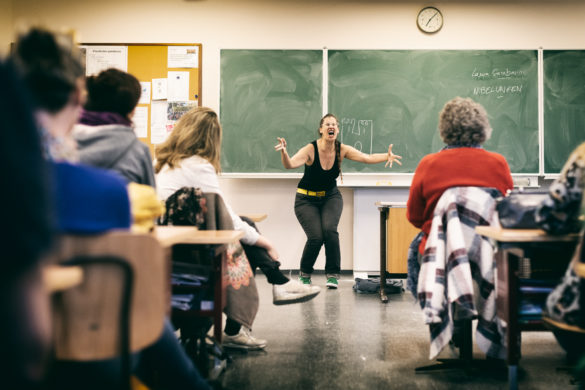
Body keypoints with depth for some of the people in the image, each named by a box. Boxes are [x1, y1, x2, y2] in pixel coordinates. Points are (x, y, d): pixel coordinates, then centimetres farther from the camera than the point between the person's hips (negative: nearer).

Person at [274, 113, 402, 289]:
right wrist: (284, 152, -58)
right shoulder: (310, 149, -22)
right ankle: (305, 274, 12)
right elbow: (290, 164, -37)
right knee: (316, 237, -17)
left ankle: (333, 275, -6)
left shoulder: (342, 150, -11)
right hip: (307, 199, -2)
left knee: (330, 230, -24)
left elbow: (367, 158, -17)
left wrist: (387, 156, -35)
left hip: (331, 197, 3)